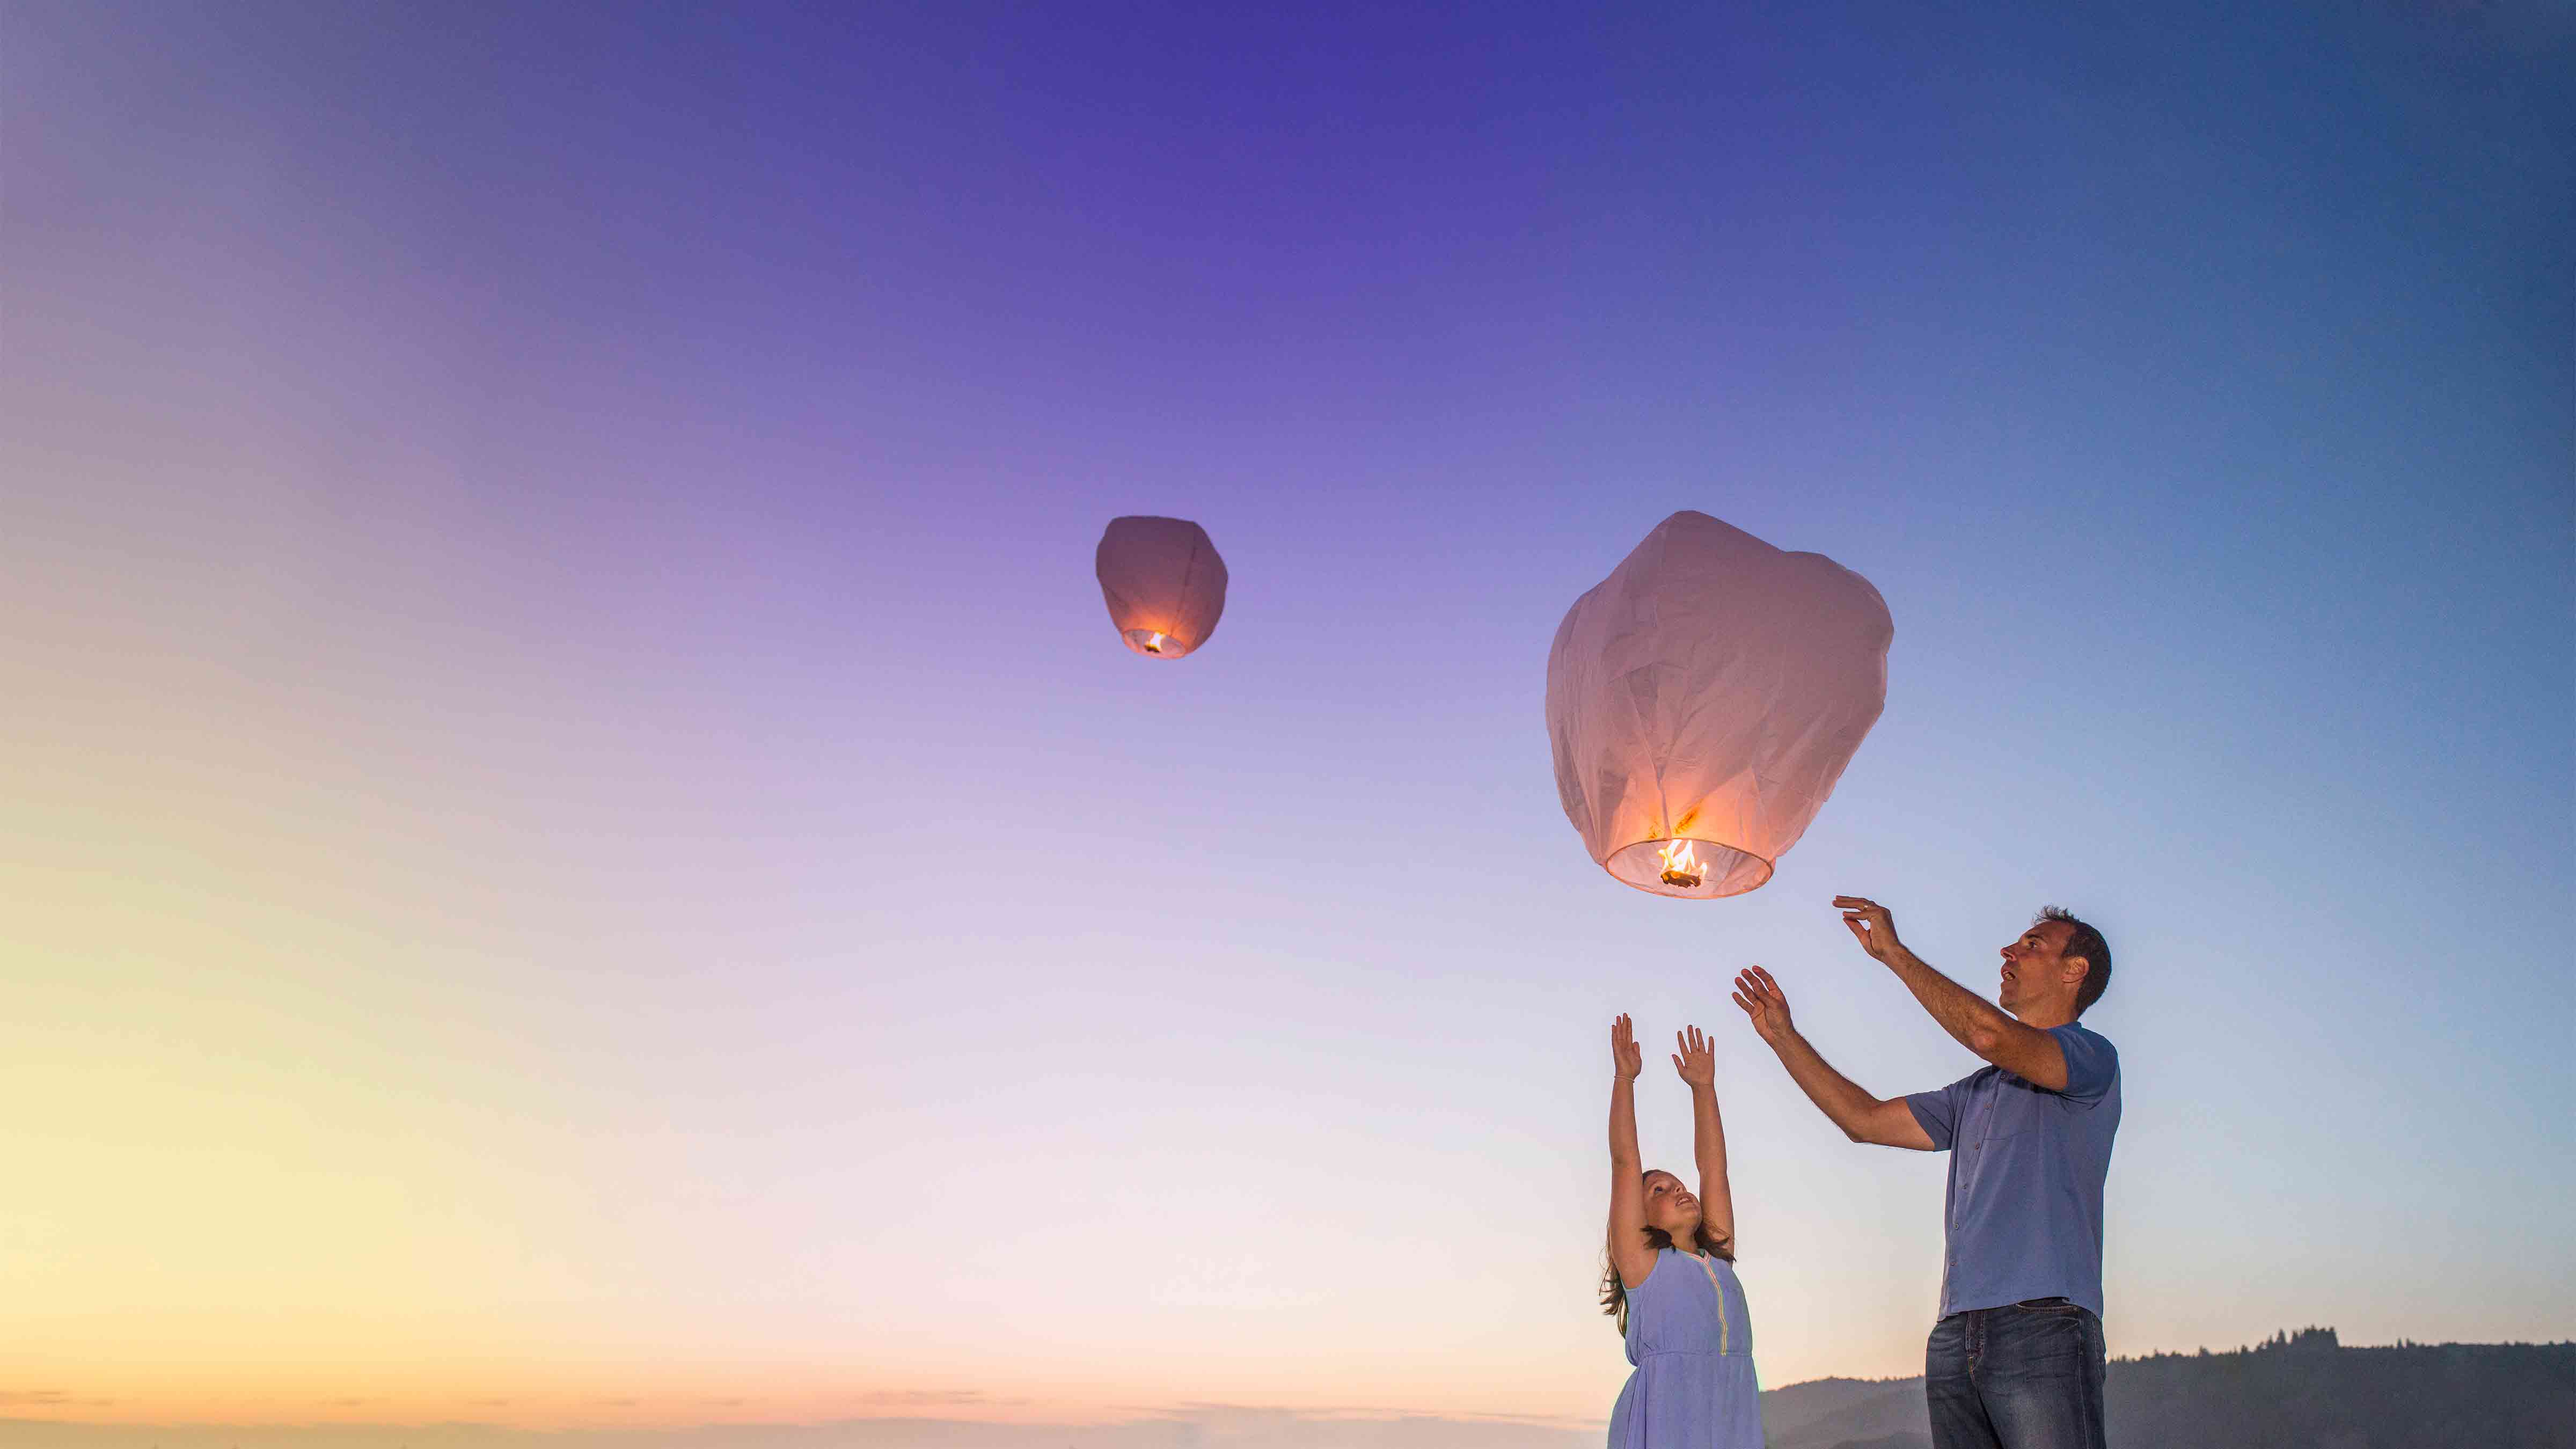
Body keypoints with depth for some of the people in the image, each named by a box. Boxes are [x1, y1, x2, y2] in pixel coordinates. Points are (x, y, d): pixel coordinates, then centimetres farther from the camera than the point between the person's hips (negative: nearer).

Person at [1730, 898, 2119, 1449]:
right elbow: (1866, 1119, 27)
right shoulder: (1977, 1092, 26)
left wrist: (1893, 952, -9)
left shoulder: (2092, 1058, 3)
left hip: (2042, 1326, -7)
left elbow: (1991, 1036, -17)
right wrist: (1783, 1036, 24)